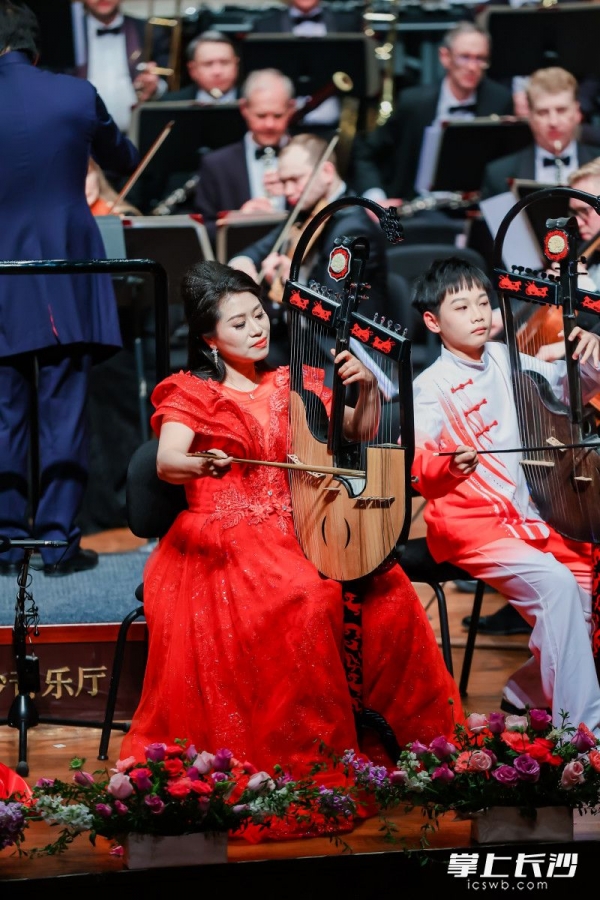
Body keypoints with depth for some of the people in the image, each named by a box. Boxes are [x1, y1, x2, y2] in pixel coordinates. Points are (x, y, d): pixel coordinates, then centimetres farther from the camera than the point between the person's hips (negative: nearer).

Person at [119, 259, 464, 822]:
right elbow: (166, 462, -16)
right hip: (225, 539, -5)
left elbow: (360, 434, 20)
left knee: (387, 591, -24)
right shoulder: (191, 394, 3)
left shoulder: (288, 386, 17)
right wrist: (202, 463, -40)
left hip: (295, 532, 5)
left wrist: (368, 389, -2)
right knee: (305, 600, -36)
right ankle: (302, 750, -28)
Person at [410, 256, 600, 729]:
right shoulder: (431, 388, -10)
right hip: (468, 525, -7)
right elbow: (417, 463, -22)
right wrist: (450, 464, -44)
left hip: (525, 517, 7)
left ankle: (528, 692, 12)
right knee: (556, 584, -26)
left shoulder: (505, 360, 9)